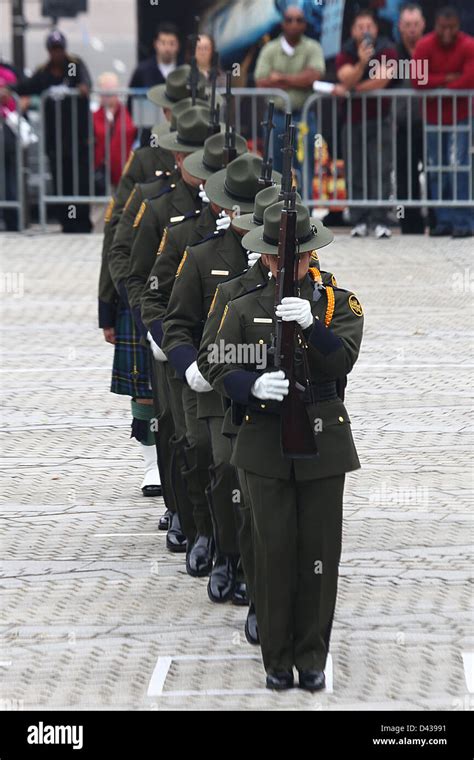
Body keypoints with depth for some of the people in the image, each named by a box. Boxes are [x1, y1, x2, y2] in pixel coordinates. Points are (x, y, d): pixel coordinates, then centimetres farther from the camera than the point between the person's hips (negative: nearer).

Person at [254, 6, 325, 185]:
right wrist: (299, 82, -8)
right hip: (276, 115, 1)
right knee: (274, 172, 7)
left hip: (303, 118, -1)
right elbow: (261, 82, -6)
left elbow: (314, 75, -14)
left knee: (305, 172, 0)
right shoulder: (269, 50, 5)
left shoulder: (312, 48, 2)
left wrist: (281, 78, -8)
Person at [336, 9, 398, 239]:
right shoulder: (345, 54, 1)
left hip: (379, 119, -2)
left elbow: (381, 81, -15)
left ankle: (380, 221, -11)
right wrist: (361, 63, -32)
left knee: (381, 171, -9)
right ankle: (359, 222, 3)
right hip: (353, 120, 2)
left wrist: (353, 89, -8)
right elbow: (347, 80, -16)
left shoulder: (387, 50, -4)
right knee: (355, 173, 0)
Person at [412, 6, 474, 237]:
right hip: (433, 116, 3)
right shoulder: (424, 46, -6)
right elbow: (417, 80, -15)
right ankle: (444, 221, 14)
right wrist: (448, 79, -19)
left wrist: (438, 87, -14)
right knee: (436, 170, 6)